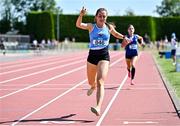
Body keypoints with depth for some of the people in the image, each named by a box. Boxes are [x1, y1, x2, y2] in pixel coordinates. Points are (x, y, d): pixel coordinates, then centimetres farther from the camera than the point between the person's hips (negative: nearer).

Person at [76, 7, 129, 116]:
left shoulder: (109, 28, 4)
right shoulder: (91, 26, -2)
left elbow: (116, 34, 26)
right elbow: (78, 25, -20)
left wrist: (124, 37, 8)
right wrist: (81, 15, -37)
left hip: (104, 57, -2)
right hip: (92, 56, 2)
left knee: (100, 82, -19)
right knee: (91, 82, 20)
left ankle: (98, 108, -32)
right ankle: (93, 87, 60)